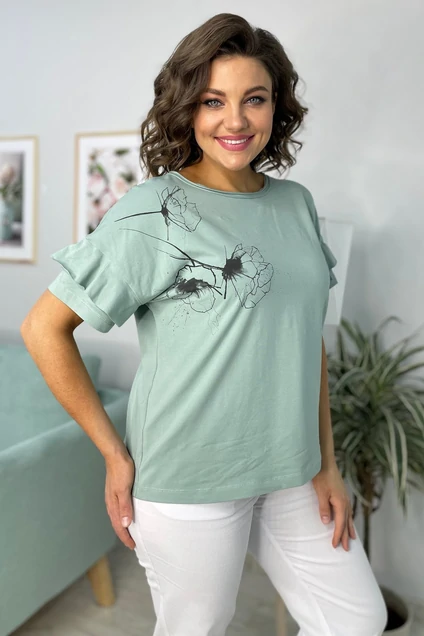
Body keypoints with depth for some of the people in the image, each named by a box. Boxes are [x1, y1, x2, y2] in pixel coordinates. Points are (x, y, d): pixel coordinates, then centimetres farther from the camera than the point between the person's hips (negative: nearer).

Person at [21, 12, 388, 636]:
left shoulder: (295, 203, 4)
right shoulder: (154, 213, -15)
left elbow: (308, 338, 9)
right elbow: (43, 328, -13)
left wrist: (326, 462, 7)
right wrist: (114, 454, -10)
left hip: (289, 469, 6)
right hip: (190, 479, -5)